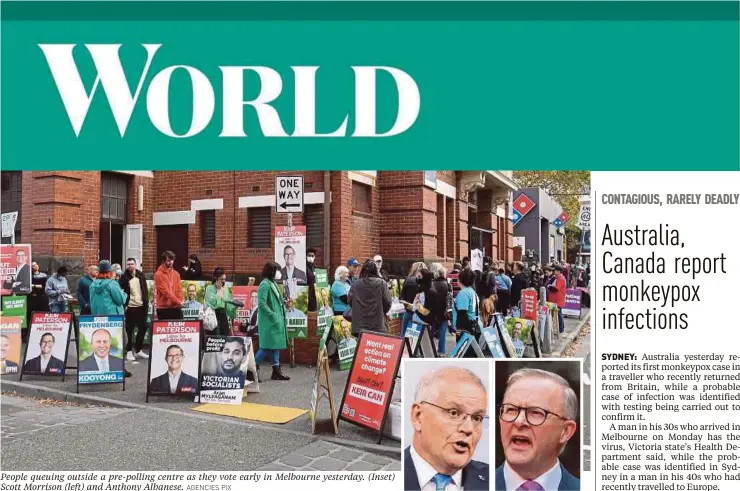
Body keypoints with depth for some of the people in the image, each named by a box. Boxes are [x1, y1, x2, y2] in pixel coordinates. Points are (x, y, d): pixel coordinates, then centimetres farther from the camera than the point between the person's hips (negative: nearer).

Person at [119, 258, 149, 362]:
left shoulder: (141, 275, 8)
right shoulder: (124, 277, -3)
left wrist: (146, 304, 6)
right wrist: (124, 305, -12)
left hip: (141, 306, 4)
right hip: (130, 307, -4)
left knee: (143, 328, 8)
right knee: (130, 330, 2)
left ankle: (138, 350, 20)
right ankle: (129, 351, 12)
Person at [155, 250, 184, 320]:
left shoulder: (176, 274, 12)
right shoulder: (159, 274, -7)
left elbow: (179, 289, 10)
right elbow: (165, 291, -13)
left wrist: (181, 301, -9)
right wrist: (178, 302, -16)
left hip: (176, 307, 5)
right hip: (163, 308, -5)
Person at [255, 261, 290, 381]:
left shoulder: (273, 283, 13)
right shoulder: (265, 284, -15)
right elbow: (262, 303, -21)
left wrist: (284, 304, 7)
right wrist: (273, 315, -20)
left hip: (276, 320, 9)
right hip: (269, 321, -9)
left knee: (275, 345, 11)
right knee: (268, 346, -6)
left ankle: (276, 370, 16)